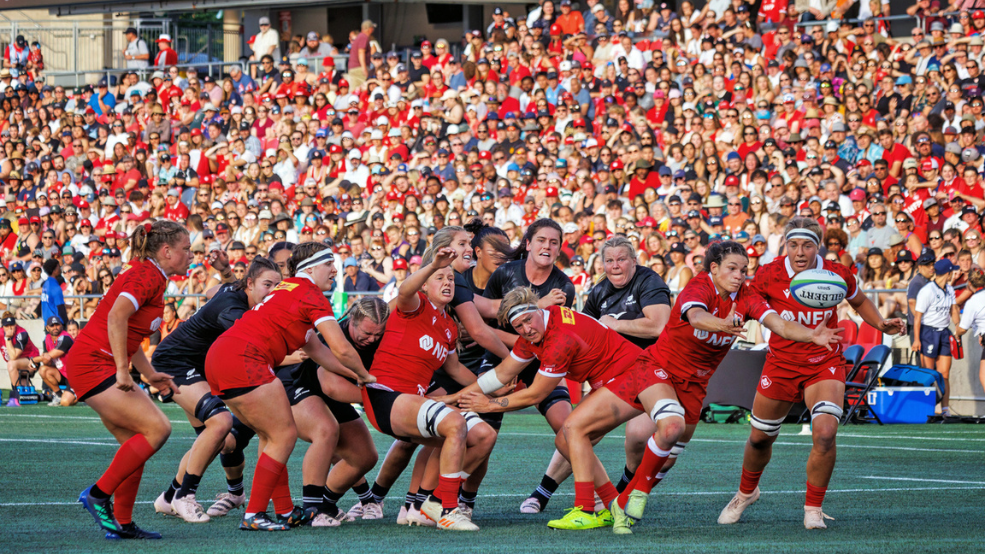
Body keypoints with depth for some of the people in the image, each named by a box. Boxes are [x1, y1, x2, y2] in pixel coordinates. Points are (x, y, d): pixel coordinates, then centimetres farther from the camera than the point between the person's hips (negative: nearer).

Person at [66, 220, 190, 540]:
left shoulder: (150, 276, 17)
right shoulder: (147, 275, -13)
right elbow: (116, 316, -26)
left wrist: (150, 375, 22)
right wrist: (122, 369, -26)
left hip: (103, 366, 10)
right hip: (93, 363, -10)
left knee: (135, 443, 7)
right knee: (157, 428, -14)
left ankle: (123, 523, 9)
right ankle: (98, 495, -9)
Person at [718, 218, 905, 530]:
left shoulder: (837, 275, -12)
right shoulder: (768, 275, -14)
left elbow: (860, 302, 9)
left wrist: (882, 325, -7)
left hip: (825, 364, -1)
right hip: (781, 363, 1)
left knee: (825, 433, -24)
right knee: (760, 438, 13)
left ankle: (813, 509, -5)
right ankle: (746, 493, 45)